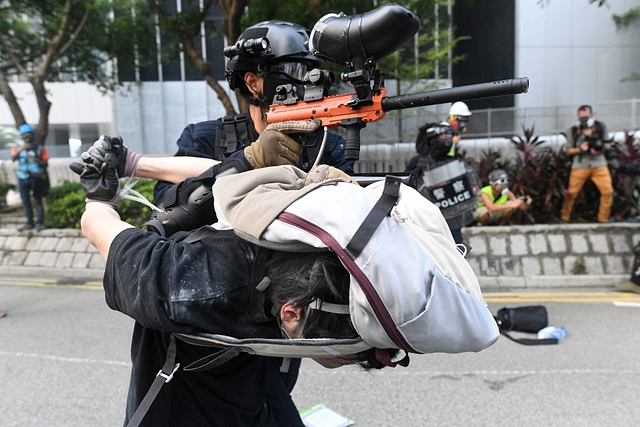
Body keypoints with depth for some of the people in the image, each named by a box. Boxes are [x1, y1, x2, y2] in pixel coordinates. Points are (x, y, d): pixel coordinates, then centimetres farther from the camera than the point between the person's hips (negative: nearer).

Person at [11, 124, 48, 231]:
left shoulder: (40, 148, 4)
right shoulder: (18, 148, 10)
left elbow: (45, 163, -1)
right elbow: (13, 158, -10)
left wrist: (35, 159, -18)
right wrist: (20, 149, -23)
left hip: (35, 178, -4)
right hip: (23, 178, 4)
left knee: (37, 200, -4)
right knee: (25, 202, 7)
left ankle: (40, 223, 0)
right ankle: (29, 223, 14)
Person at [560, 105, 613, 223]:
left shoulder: (600, 127, 7)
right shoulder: (573, 131, 2)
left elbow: (605, 144, 15)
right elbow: (569, 151, 4)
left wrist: (599, 148, -8)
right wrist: (580, 149, -15)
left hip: (599, 165, 2)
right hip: (580, 166, -2)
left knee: (608, 191, -7)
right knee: (571, 193, -3)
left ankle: (603, 220, 7)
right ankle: (564, 219, 13)